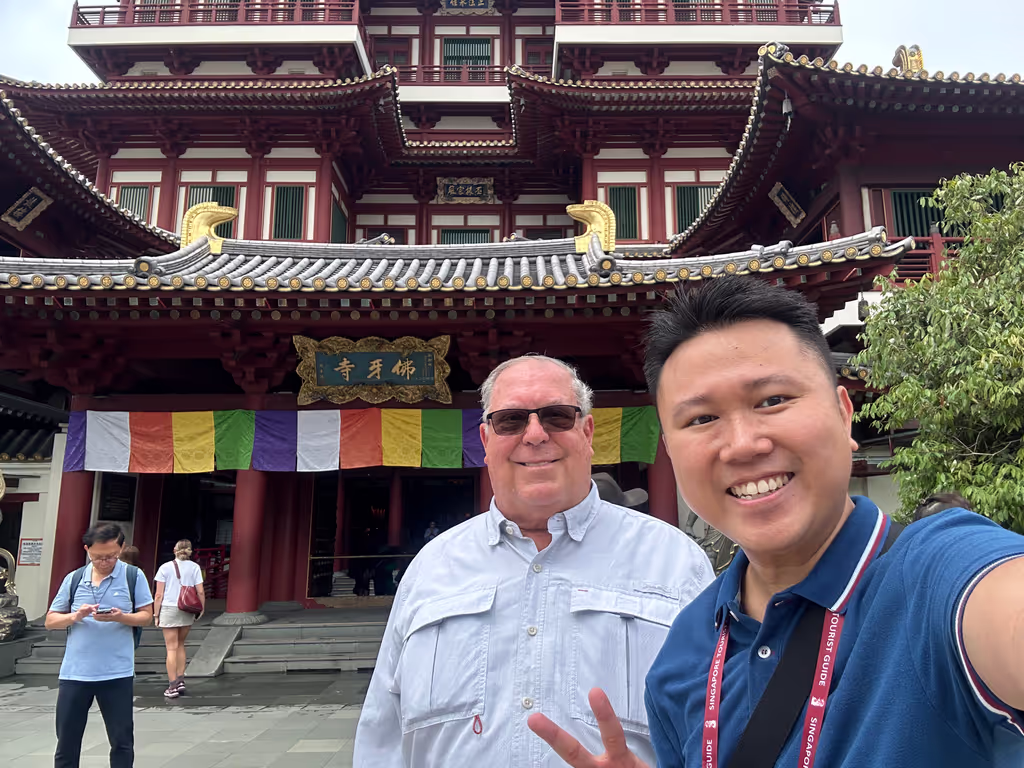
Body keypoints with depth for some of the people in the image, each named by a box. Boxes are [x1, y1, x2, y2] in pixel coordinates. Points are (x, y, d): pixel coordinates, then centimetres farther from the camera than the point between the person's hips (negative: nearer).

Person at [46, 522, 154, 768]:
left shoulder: (133, 576, -2)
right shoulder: (73, 579, 5)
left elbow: (146, 616, -1)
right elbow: (50, 620, 8)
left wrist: (120, 617, -20)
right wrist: (75, 616, -12)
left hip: (117, 673, -2)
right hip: (74, 673, 2)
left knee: (122, 740, 6)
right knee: (66, 741, 11)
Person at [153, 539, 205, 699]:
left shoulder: (165, 567, -2)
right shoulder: (194, 567, 1)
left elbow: (159, 594, -4)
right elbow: (200, 592, -3)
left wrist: (156, 614, 3)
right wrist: (201, 610, 8)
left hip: (168, 610, -2)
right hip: (187, 611, 2)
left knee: (172, 648, 2)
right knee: (180, 645, 18)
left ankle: (172, 687, 3)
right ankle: (180, 681, 17)